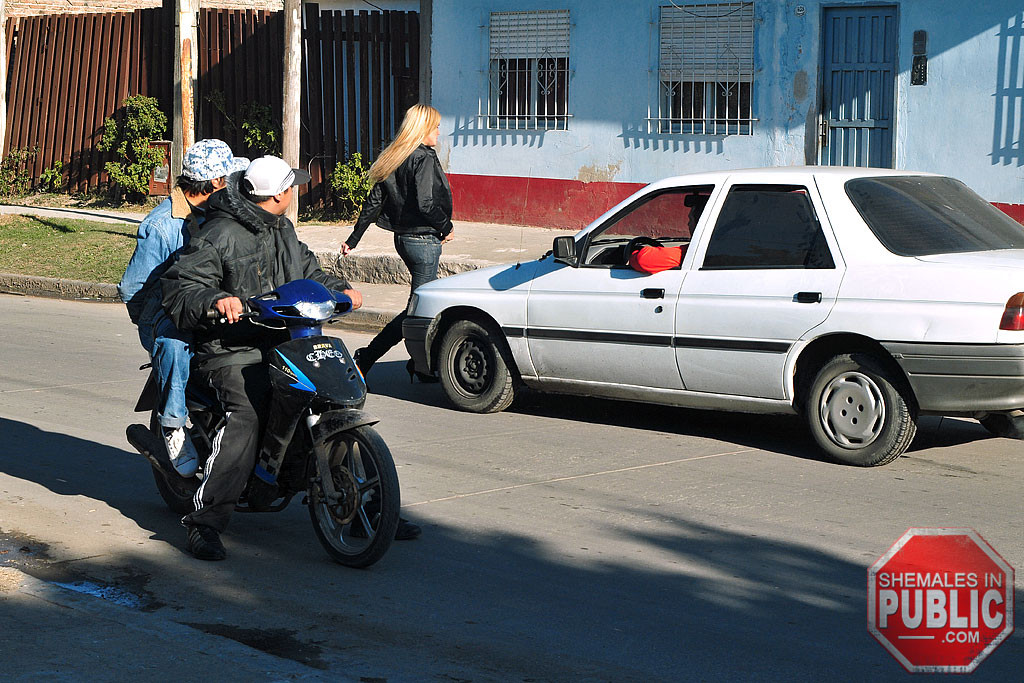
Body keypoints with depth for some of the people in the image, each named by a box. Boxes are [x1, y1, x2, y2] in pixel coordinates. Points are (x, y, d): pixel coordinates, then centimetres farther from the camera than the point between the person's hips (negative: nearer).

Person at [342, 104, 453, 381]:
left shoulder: (394, 159, 10)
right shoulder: (424, 158, -15)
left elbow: (374, 202, 11)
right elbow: (425, 203, -24)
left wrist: (354, 238, 13)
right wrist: (446, 227, -8)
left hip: (404, 238, 9)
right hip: (424, 240, -9)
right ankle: (366, 359, -6)